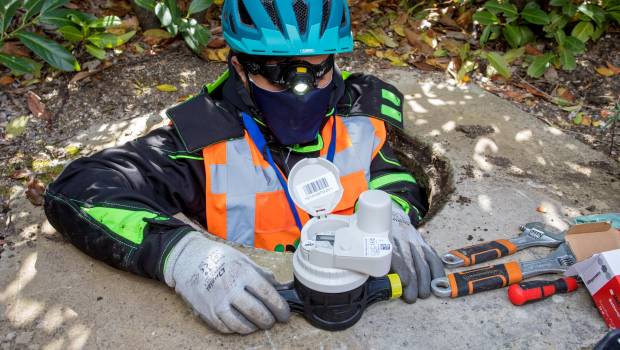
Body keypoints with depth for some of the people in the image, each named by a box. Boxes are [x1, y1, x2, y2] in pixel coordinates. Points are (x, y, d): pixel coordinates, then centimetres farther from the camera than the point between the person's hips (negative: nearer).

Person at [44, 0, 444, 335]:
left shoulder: (360, 122, -3)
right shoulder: (205, 140, -14)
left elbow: (395, 179, 10)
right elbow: (77, 189, -19)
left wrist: (391, 218, -15)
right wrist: (180, 252, -37)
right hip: (248, 324, -2)